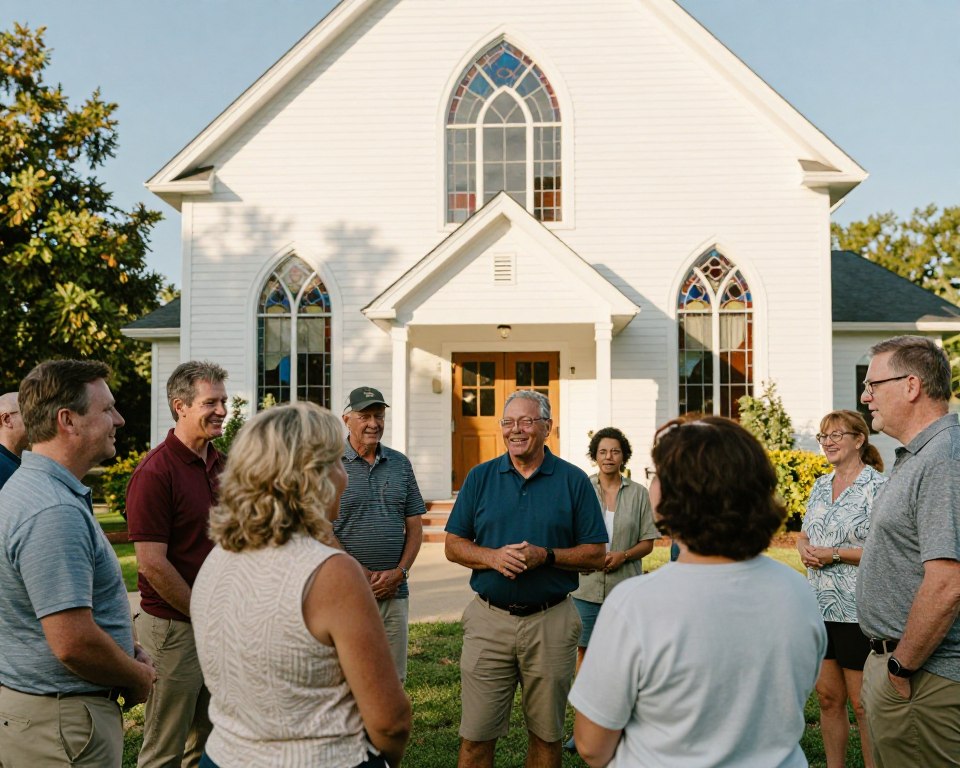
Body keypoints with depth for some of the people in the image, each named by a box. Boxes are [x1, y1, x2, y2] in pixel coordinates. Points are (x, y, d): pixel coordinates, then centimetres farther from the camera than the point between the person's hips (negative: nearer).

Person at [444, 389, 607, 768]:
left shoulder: (573, 480, 0)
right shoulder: (480, 477, 5)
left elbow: (595, 555, 1)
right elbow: (453, 545, 7)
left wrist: (545, 556, -15)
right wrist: (492, 556, -13)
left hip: (551, 621, -1)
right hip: (489, 619, 1)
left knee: (547, 733, 14)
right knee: (476, 735, 5)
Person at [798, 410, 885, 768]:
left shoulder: (878, 487, -11)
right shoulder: (820, 486, 11)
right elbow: (804, 535, 19)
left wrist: (834, 554, -18)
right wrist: (804, 549, -3)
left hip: (856, 612, -7)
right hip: (819, 605, 7)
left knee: (863, 703, 4)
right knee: (827, 697, 15)